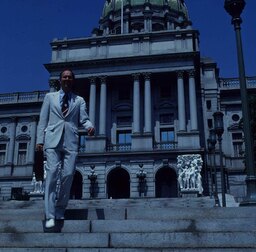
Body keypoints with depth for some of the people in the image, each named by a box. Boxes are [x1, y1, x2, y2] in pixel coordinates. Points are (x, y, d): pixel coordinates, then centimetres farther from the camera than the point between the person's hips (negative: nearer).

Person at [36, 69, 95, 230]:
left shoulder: (79, 100, 17)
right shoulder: (50, 97, 17)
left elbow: (84, 119, 5)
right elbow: (43, 120, 12)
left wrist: (90, 126, -18)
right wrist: (40, 140, 2)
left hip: (71, 141, 1)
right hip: (53, 140, -1)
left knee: (68, 175, -6)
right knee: (52, 173, -14)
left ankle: (60, 209, 12)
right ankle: (50, 215, -14)